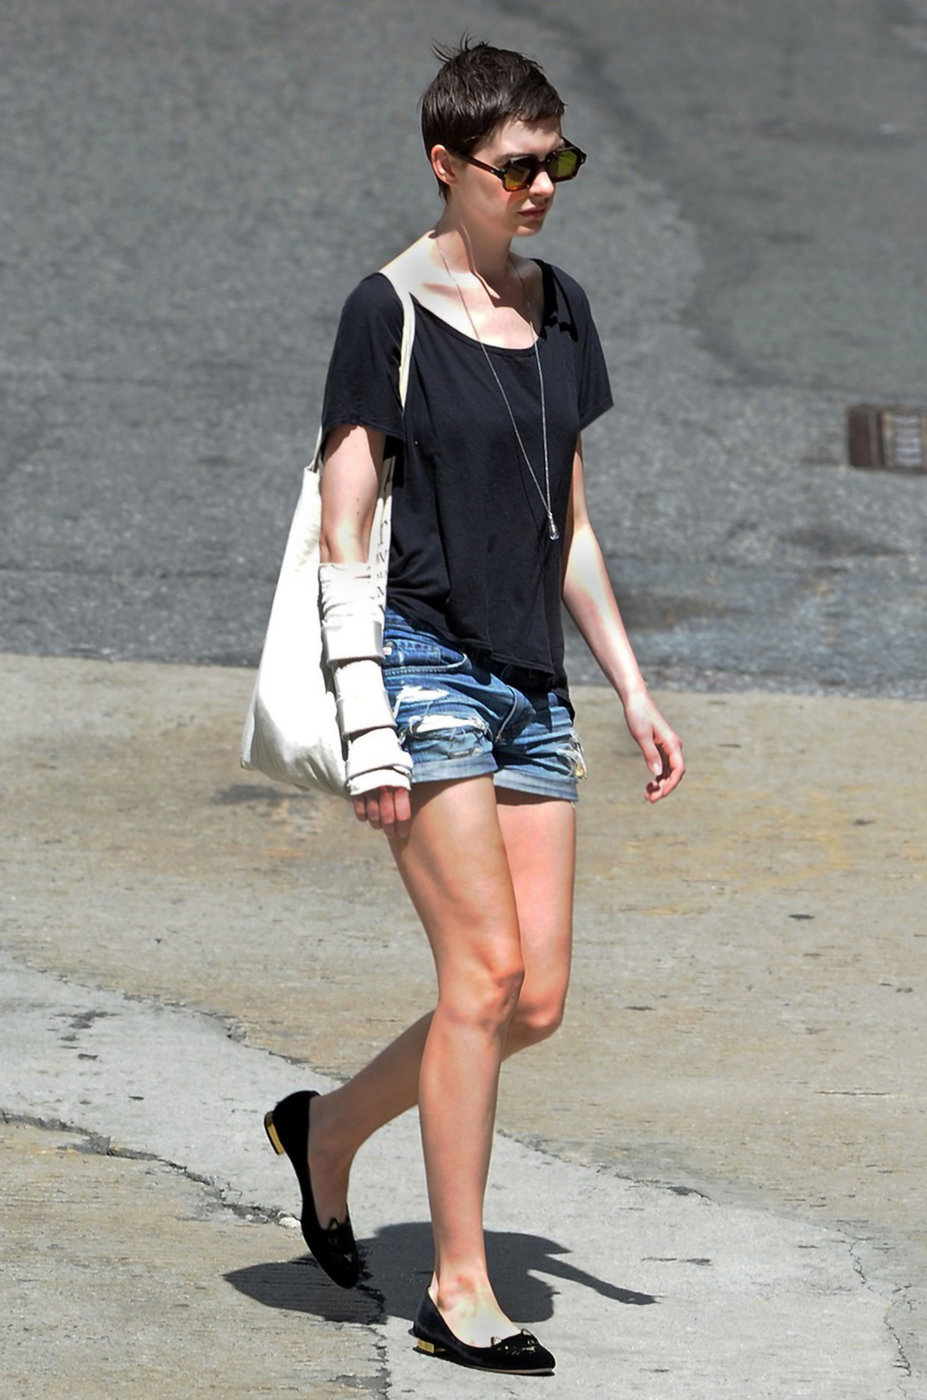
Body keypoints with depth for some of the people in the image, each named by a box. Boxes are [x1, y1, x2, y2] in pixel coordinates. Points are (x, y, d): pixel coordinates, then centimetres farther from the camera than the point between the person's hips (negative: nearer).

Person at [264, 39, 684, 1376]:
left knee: (538, 999, 2)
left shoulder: (558, 309, 12)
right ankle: (459, 1291, -3)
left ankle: (329, 1128, 25)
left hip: (531, 686, 7)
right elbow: (345, 536, -9)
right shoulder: (390, 310, -8)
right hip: (425, 664, -7)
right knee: (485, 973, -11)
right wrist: (368, 729, -15)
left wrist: (633, 688, 14)